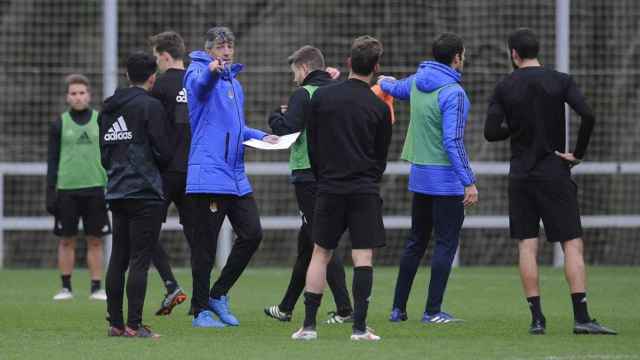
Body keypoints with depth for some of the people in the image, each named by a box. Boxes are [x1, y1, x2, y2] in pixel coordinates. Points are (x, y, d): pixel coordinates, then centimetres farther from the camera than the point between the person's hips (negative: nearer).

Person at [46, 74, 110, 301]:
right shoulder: (59, 124, 6)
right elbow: (52, 161, 7)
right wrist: (50, 193, 0)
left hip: (95, 189, 0)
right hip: (67, 190, 0)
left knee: (95, 240, 1)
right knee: (67, 240, 2)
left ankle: (96, 288, 5)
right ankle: (66, 288, 9)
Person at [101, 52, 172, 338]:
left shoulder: (108, 109, 13)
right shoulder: (150, 106, -9)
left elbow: (104, 154, 15)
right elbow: (163, 151, -11)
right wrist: (162, 165, 10)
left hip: (117, 193, 7)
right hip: (145, 193, -7)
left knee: (118, 259, 10)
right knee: (140, 260, -6)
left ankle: (115, 323, 12)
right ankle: (134, 325, -9)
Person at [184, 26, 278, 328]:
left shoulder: (234, 83, 20)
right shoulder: (199, 72, -5)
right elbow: (200, 84, -32)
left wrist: (262, 137, 14)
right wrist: (212, 70, -55)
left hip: (236, 176, 8)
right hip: (209, 174, -8)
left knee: (252, 234, 4)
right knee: (205, 244, -3)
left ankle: (218, 295, 17)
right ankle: (200, 311, 5)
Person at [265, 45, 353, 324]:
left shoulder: (303, 95, -11)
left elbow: (286, 130, -19)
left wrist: (276, 115, 2)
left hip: (308, 175, -7)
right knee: (306, 241, 17)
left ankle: (344, 309, -12)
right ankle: (286, 307, 27)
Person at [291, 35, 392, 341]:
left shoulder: (321, 96, 0)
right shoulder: (379, 108, -2)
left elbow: (311, 144, 7)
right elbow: (382, 155, 7)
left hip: (329, 187, 2)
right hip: (365, 190, -2)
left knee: (320, 253, 9)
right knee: (363, 256, 0)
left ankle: (309, 324, 5)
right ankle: (359, 326, -5)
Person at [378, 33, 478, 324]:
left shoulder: (418, 81, 6)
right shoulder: (453, 93, -17)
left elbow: (397, 88, 31)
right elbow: (452, 142, -22)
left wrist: (385, 83, 55)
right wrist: (469, 182, -21)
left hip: (419, 176, 8)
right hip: (446, 179, -8)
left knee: (415, 242, 15)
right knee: (446, 244, -2)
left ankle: (398, 308, 17)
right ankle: (433, 311, -4)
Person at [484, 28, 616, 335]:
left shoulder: (505, 88, 0)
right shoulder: (560, 81, -3)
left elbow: (491, 132, -4)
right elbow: (588, 116, -15)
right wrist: (578, 154, -4)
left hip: (520, 177, 2)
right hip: (555, 173, -2)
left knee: (527, 246, 5)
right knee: (573, 244, -1)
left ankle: (536, 318, 0)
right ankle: (581, 318, -10)